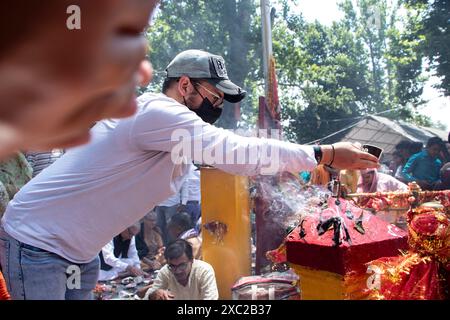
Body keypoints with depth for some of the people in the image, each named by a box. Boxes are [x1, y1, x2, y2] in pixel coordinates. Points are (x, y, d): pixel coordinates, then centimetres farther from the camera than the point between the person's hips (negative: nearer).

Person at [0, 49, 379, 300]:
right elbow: (240, 152, -29)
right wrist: (327, 154, -23)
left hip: (78, 248, 9)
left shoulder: (172, 129, 7)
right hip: (35, 243, -9)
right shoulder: (159, 112, -25)